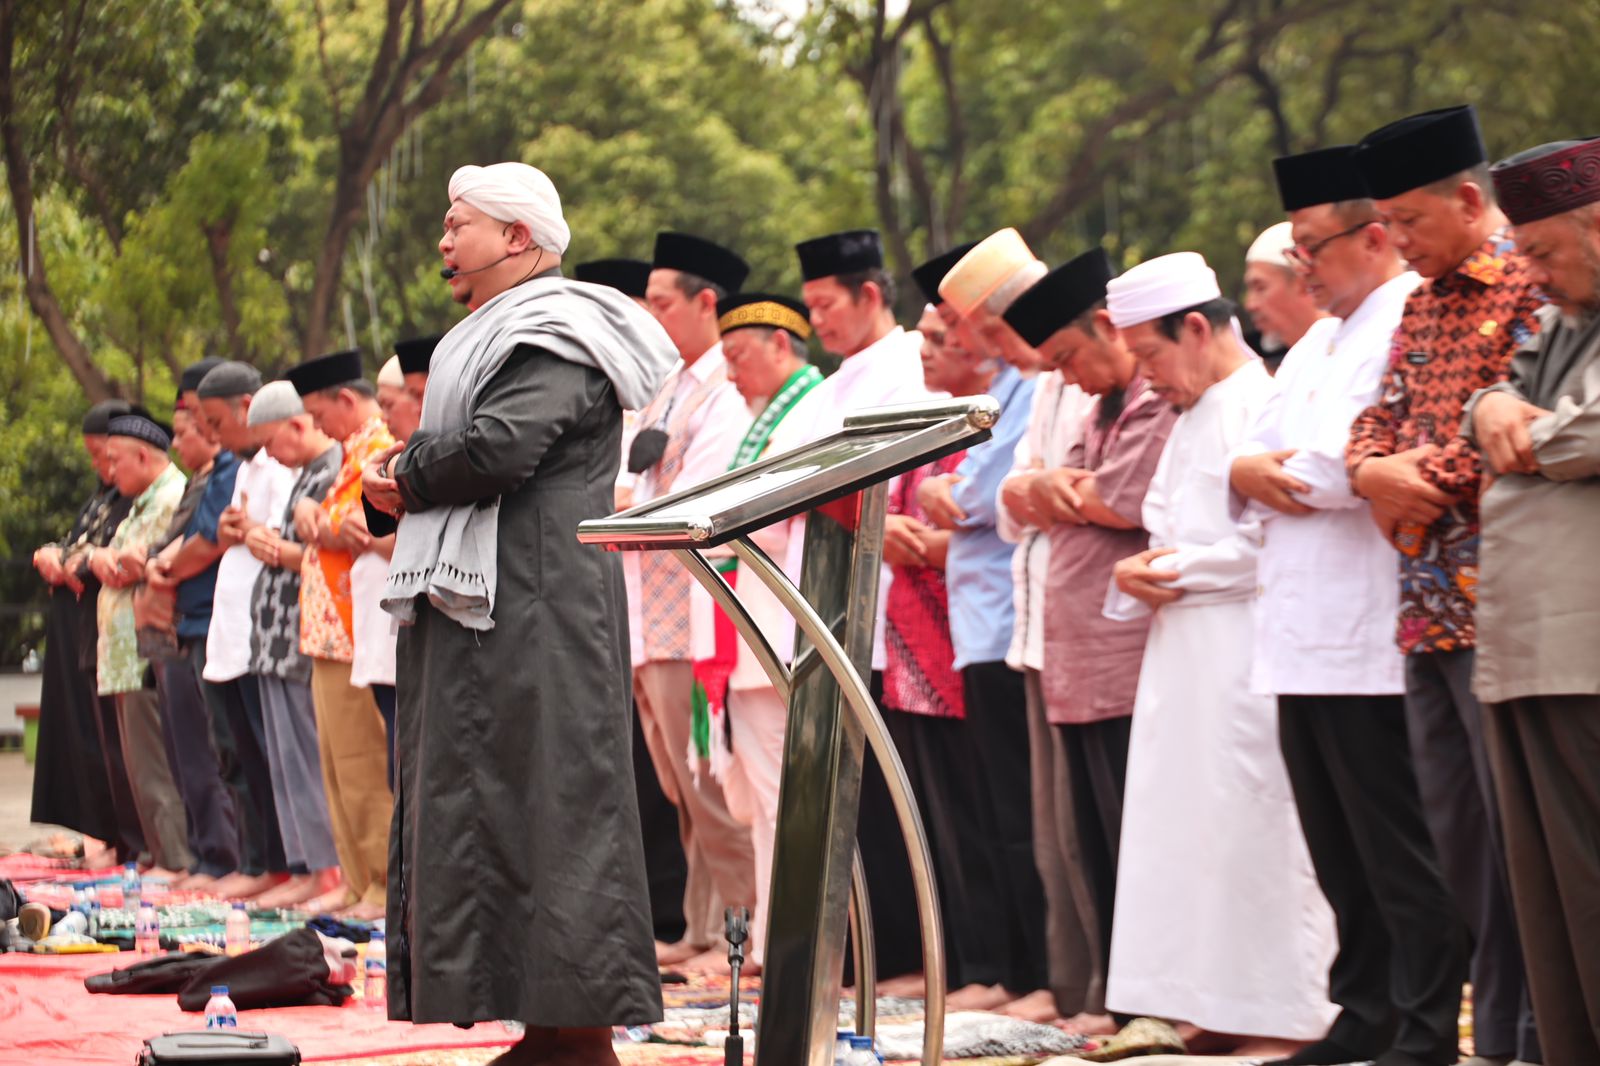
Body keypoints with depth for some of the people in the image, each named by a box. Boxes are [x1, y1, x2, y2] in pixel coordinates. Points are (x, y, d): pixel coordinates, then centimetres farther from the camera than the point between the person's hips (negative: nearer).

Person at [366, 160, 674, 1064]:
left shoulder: (557, 337, -10)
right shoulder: (498, 337, 23)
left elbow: (500, 447, -23)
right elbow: (465, 451, 23)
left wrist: (409, 477, -6)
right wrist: (410, 478, 2)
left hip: (538, 608, -10)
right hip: (482, 605, 10)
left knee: (547, 802, -11)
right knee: (487, 809, 8)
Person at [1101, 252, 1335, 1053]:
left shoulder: (1266, 407, -10)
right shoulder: (1190, 421, 19)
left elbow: (1270, 541, -17)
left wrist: (1177, 573, -9)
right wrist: (1138, 575, 3)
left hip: (1245, 649, -9)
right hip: (1184, 656, 9)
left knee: (1254, 825, -8)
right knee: (1190, 822, 8)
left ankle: (1288, 1011, -4)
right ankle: (1222, 1000, 13)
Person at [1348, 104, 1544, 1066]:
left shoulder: (1531, 289, -10)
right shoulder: (1424, 300, 18)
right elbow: (1383, 414, 19)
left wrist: (1420, 483, -12)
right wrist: (1375, 468, -2)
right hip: (1430, 602, 9)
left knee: (1516, 835, -5)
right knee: (1458, 836, 12)